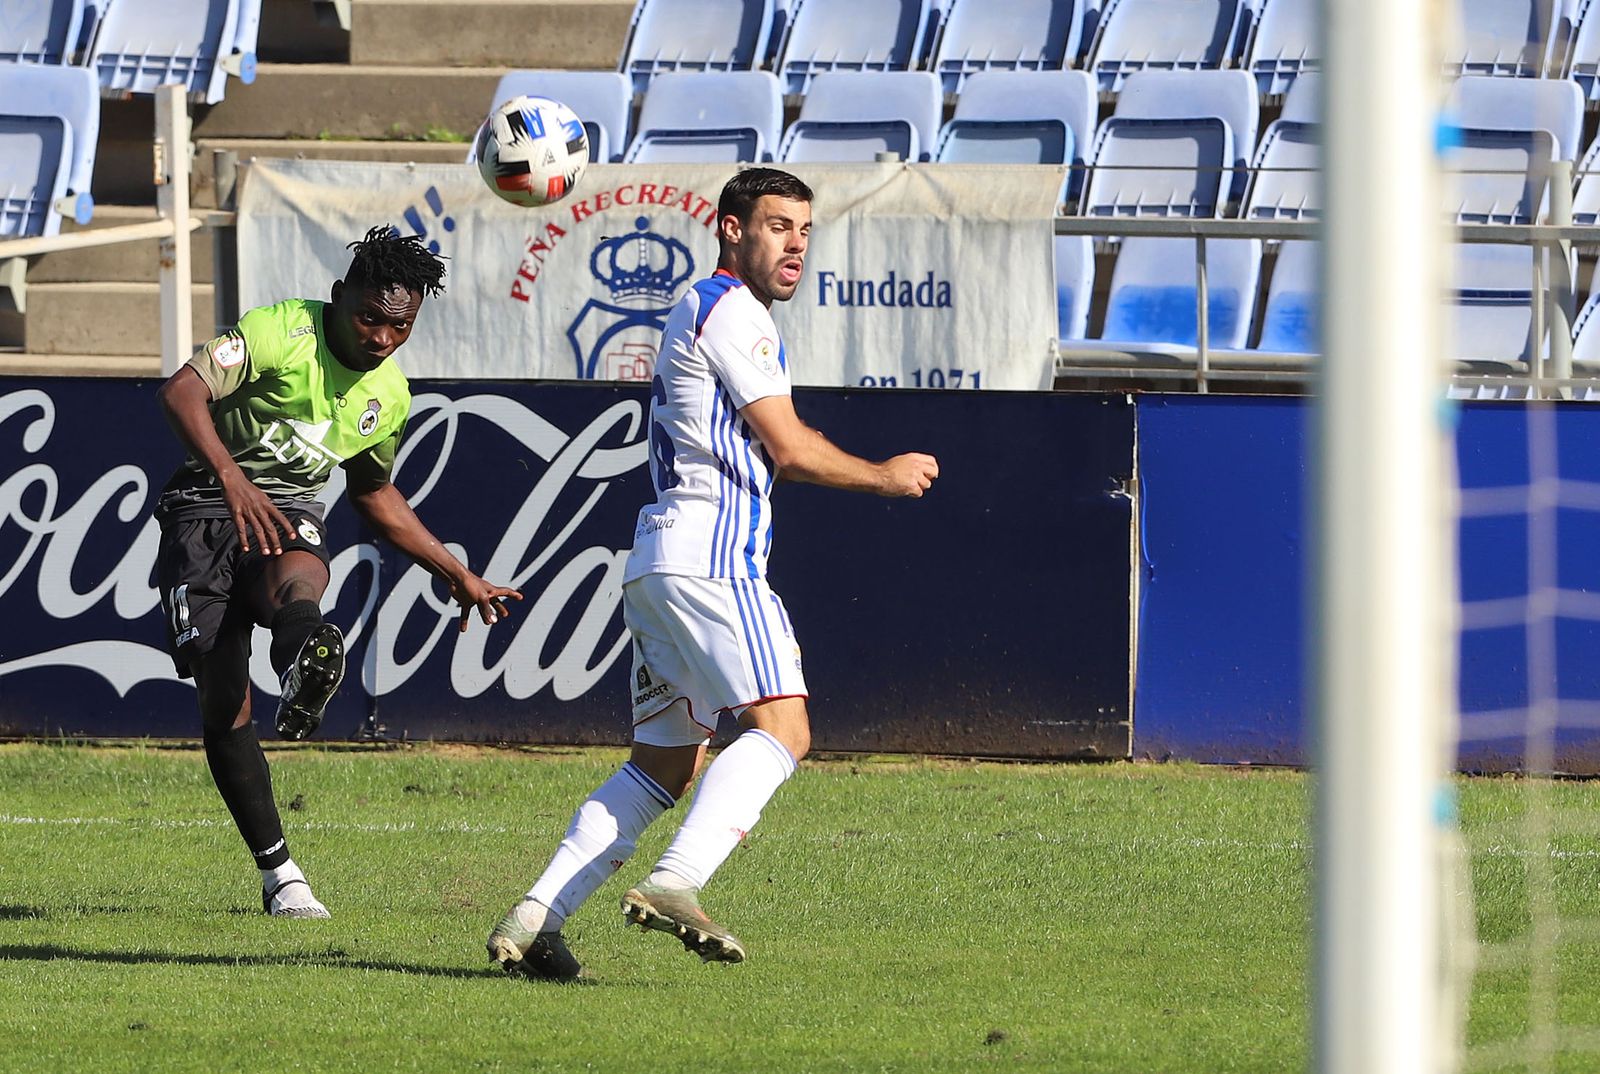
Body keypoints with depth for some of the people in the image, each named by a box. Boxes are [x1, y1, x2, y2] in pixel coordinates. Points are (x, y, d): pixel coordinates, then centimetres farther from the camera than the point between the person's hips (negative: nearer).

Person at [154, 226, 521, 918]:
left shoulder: (390, 394, 11)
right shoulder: (282, 332, -10)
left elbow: (373, 493, 29)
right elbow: (181, 391, -25)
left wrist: (458, 574, 29)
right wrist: (232, 479, -40)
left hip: (291, 514, 3)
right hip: (209, 506, -3)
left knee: (298, 577, -36)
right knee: (222, 702, -8)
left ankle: (306, 670, -71)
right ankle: (278, 873, 2)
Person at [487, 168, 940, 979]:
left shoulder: (696, 312, 27)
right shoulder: (733, 311, -4)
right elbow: (790, 449, -6)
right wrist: (883, 477, 8)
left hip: (657, 562, 10)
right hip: (708, 554, -10)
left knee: (666, 762, 10)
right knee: (782, 726, -19)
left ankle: (534, 918, 1)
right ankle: (674, 883, -34)